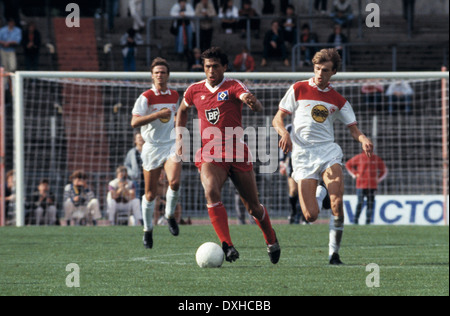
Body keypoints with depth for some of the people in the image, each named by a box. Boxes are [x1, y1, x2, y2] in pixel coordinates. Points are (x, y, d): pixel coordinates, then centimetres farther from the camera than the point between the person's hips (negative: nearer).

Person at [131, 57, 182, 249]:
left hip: (171, 145, 3)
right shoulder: (146, 97, -7)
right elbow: (134, 122, -18)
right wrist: (158, 114, -24)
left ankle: (170, 215, 3)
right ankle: (148, 229, 20)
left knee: (174, 182, -23)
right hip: (152, 147, -3)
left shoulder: (174, 96, 9)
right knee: (151, 193, 2)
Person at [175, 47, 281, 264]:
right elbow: (183, 110, 29)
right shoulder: (195, 90, 8)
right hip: (210, 154, 1)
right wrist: (179, 138, 18)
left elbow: (257, 107, -23)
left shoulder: (233, 87, -4)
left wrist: (252, 102, -47)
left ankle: (271, 242, 35)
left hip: (237, 152, -1)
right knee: (211, 192, -29)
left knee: (253, 207, 6)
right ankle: (227, 245, -29)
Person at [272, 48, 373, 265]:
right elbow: (278, 118, 6)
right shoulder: (298, 90, 6)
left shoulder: (338, 100, 12)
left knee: (337, 203, -23)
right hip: (303, 155, -1)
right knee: (311, 216, -10)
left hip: (328, 151, 1)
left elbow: (353, 128, 13)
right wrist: (284, 133, -16)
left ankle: (334, 253, -10)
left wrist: (363, 139, -9)